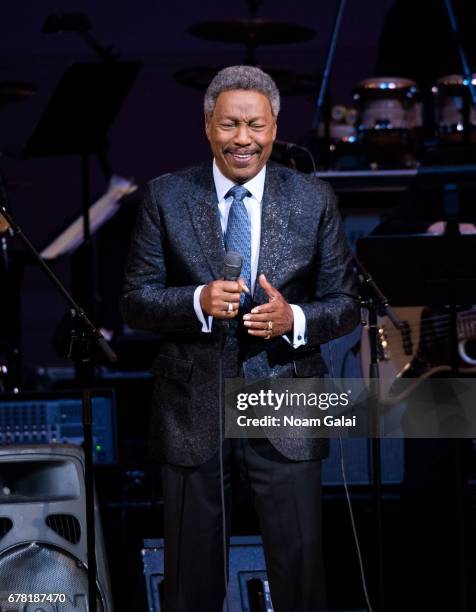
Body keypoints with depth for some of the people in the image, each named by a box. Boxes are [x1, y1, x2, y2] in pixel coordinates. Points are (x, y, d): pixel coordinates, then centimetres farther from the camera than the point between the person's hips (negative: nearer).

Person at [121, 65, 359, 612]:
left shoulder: (313, 199, 0)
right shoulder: (167, 197, -1)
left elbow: (344, 303, 2)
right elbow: (135, 300, -2)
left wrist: (294, 319, -19)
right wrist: (198, 301, -21)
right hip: (193, 408, 0)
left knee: (300, 565, 5)